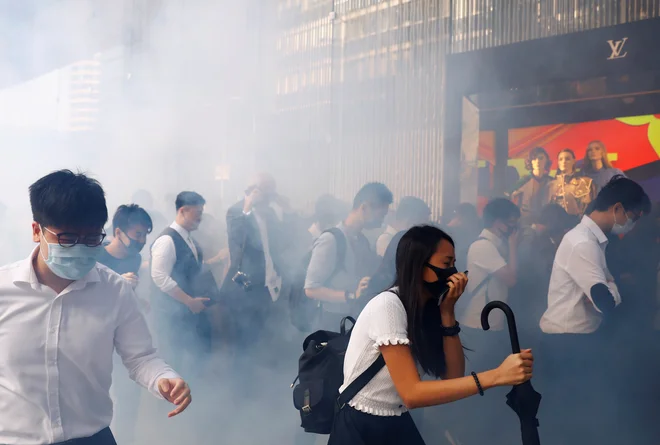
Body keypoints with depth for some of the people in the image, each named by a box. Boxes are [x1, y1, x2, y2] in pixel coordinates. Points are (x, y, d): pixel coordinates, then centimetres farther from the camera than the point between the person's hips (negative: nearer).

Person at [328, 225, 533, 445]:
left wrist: (447, 311, -12)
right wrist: (496, 375, -30)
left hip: (398, 424, 7)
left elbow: (452, 375, -4)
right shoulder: (388, 306, -21)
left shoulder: (428, 308, 2)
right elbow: (412, 394, -27)